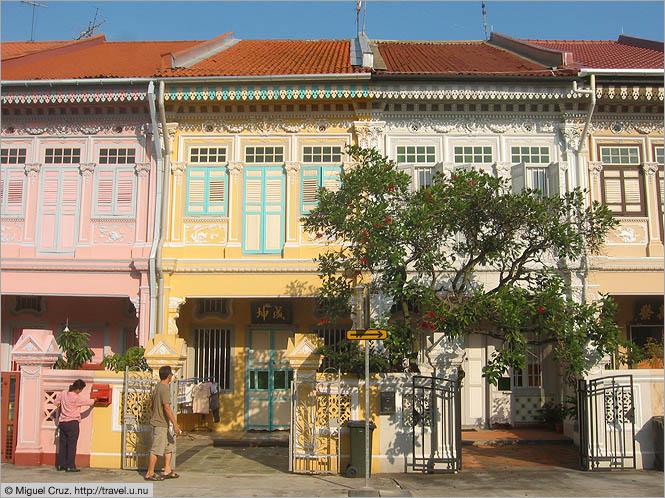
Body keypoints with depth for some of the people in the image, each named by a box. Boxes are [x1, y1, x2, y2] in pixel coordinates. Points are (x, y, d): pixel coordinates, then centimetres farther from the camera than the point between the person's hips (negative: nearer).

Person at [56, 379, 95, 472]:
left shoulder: (63, 393, 3)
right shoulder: (77, 398, -17)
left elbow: (56, 401, 19)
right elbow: (88, 402, -4)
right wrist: (94, 401, 16)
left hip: (62, 422, 7)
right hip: (72, 422, -7)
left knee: (63, 444, 13)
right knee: (72, 445, -3)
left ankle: (60, 464, 17)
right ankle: (70, 466, -4)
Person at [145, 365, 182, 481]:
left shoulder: (157, 387, 11)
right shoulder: (165, 389, -18)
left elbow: (151, 405, 21)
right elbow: (167, 408, -24)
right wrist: (175, 424, -24)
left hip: (163, 424, 10)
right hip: (160, 424, -10)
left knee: (170, 445, 12)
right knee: (156, 449, -3)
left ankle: (167, 471, 15)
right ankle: (150, 473, 4)